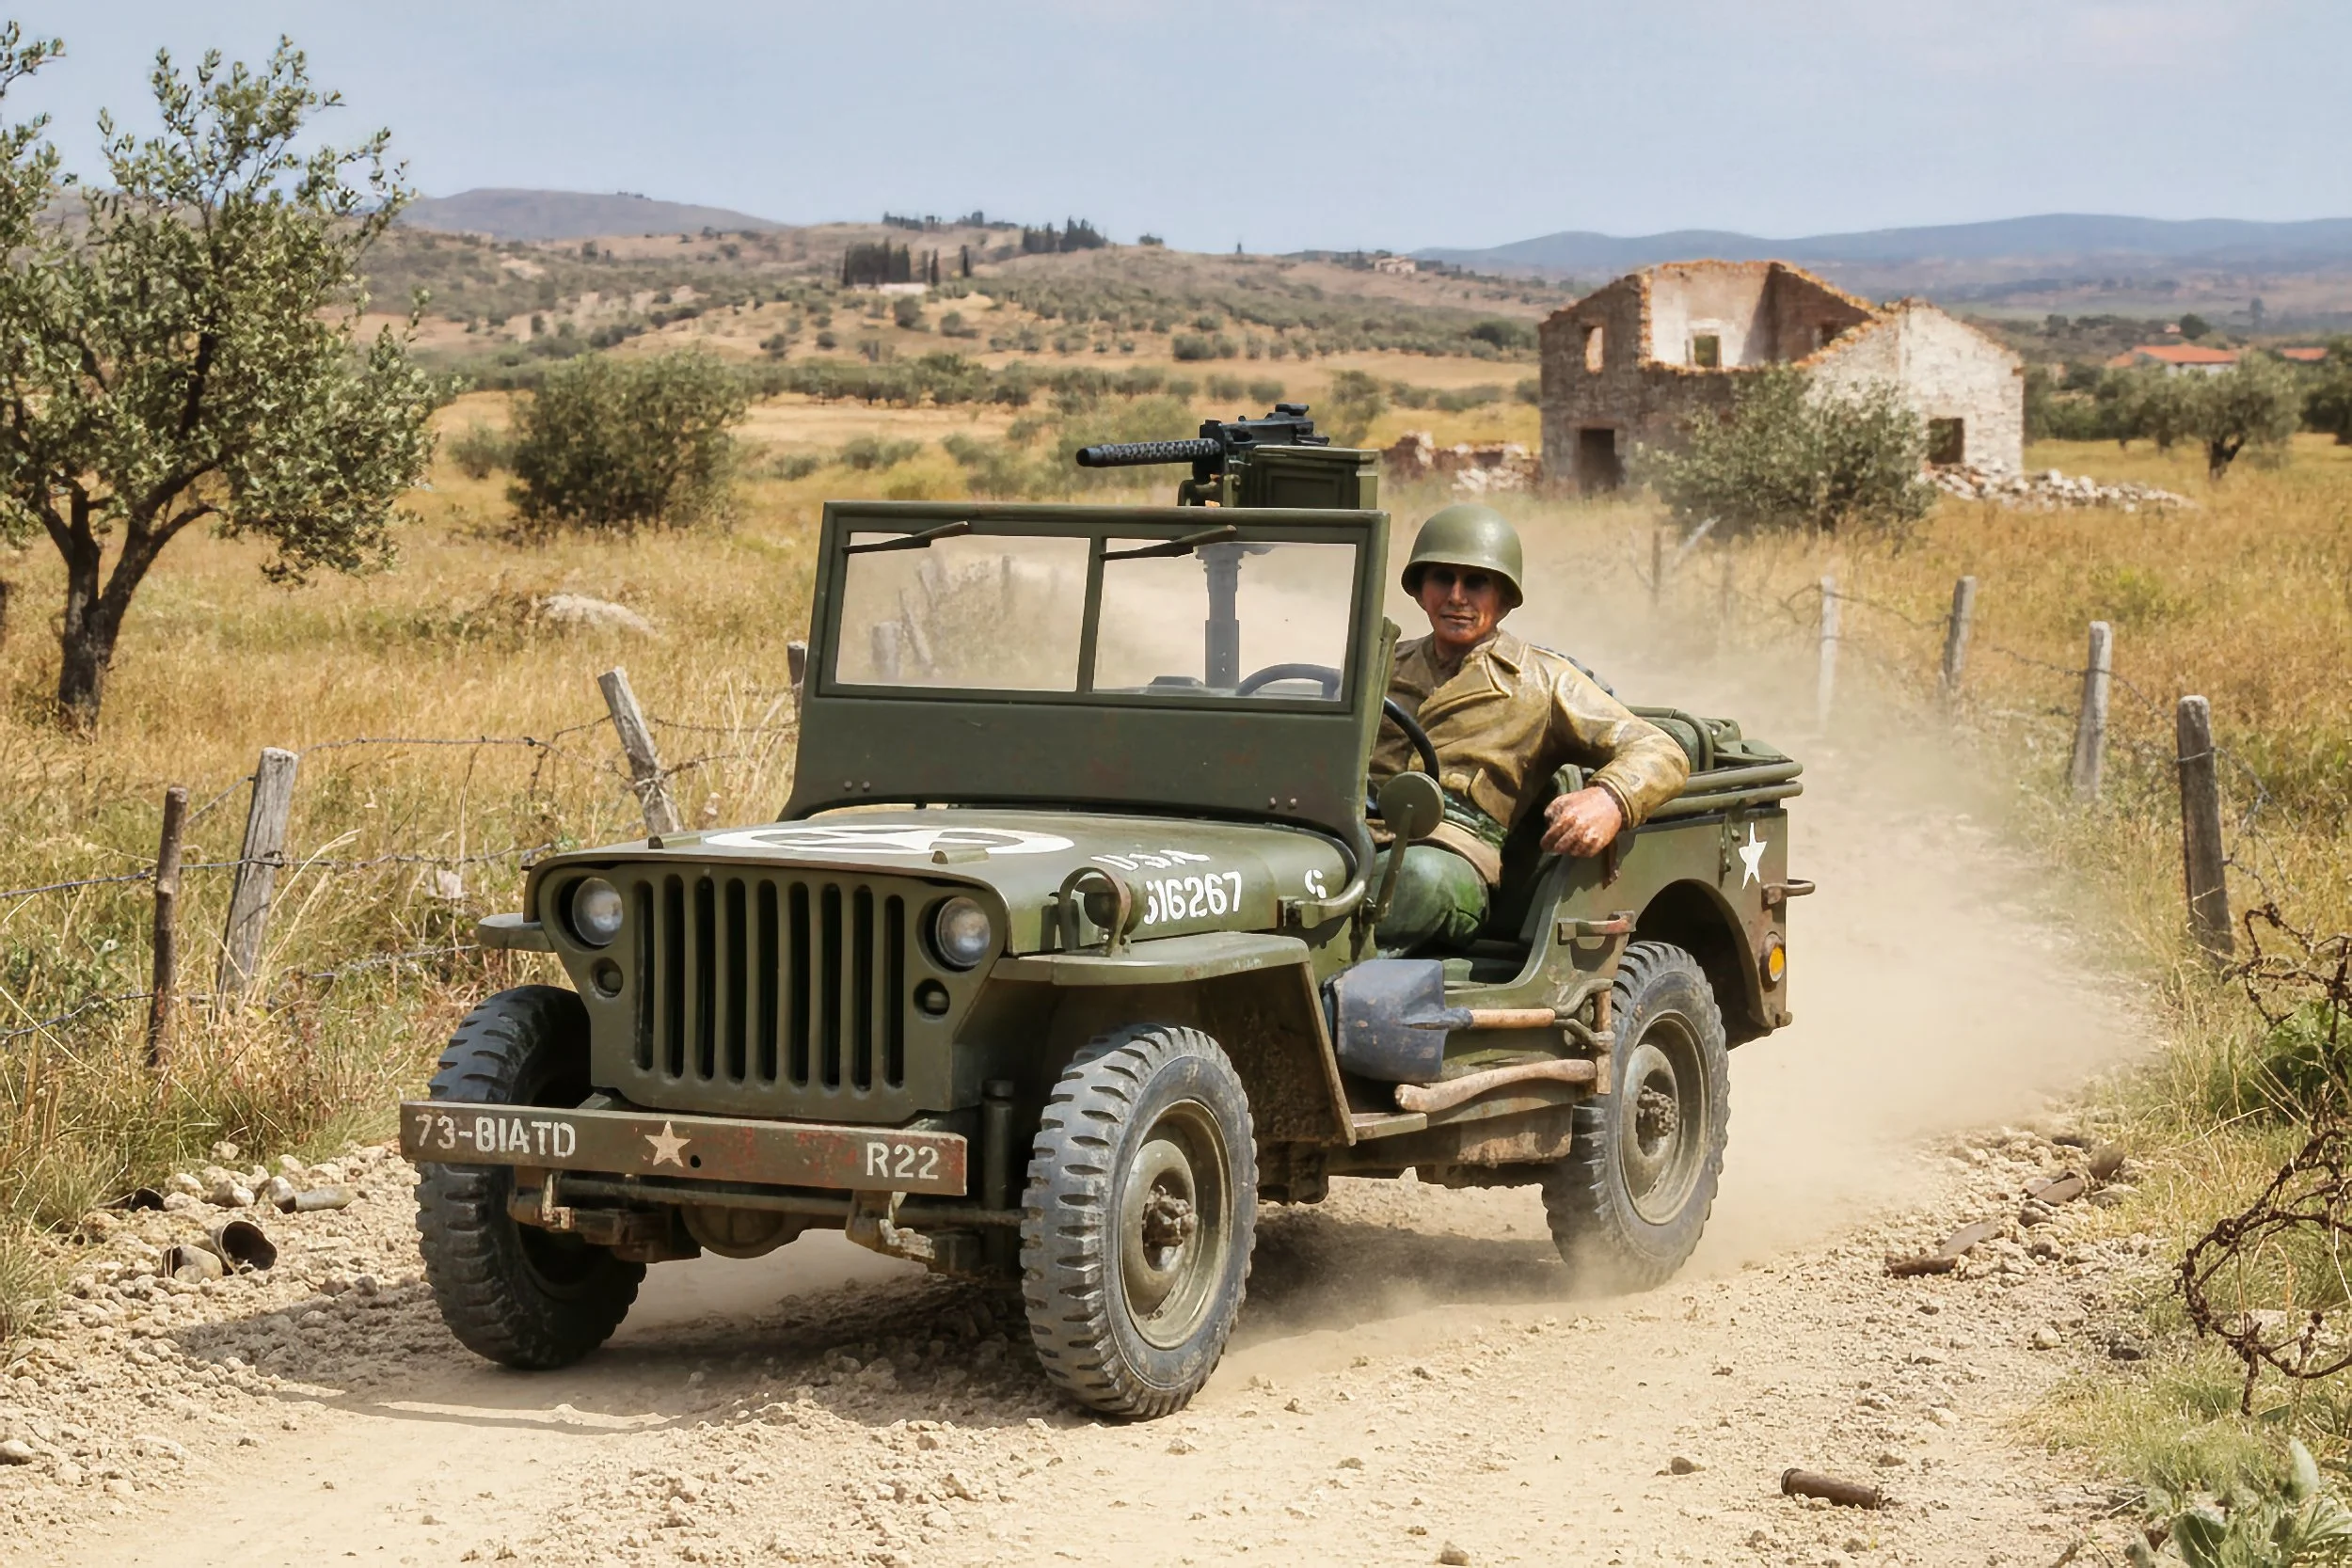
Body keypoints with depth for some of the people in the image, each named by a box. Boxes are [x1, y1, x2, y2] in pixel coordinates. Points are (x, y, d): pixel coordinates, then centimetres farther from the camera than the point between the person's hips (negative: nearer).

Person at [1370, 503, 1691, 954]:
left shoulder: (1541, 681, 16)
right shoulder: (1385, 667, 31)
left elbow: (1660, 753, 7)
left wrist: (1610, 800, -17)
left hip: (1452, 853, -3)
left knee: (1423, 875, -43)